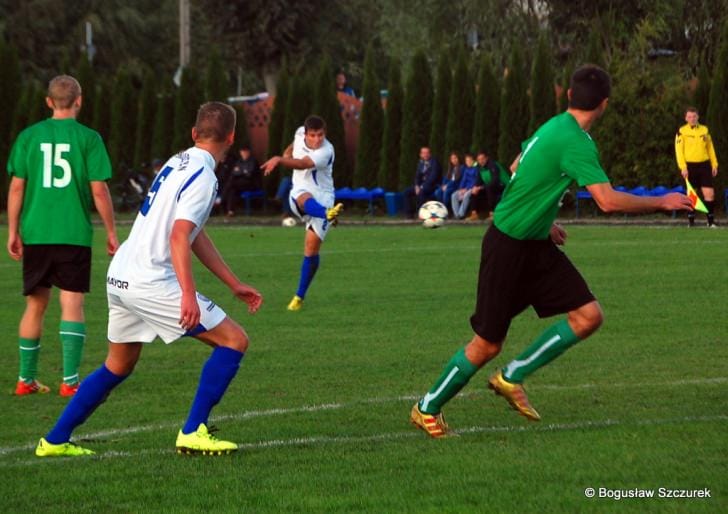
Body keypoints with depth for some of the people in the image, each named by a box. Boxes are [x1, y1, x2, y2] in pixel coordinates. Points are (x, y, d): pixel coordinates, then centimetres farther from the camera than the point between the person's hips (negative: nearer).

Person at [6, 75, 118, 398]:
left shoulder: (28, 136, 4)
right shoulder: (88, 138, -3)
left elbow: (17, 187, 4)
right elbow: (99, 190, -5)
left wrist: (13, 231, 12)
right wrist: (111, 233, 5)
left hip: (35, 235, 3)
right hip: (74, 235, -3)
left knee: (35, 305, 12)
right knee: (72, 303, -2)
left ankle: (26, 379, 18)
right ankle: (69, 380, -9)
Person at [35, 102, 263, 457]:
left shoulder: (177, 163, 17)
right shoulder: (203, 177, -12)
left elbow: (196, 237, 23)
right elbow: (179, 237, -24)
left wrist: (235, 285, 24)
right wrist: (188, 295, -31)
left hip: (119, 277, 9)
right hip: (150, 283, -9)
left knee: (117, 367, 22)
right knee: (234, 340, -3)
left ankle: (55, 440, 23)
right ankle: (193, 433, -6)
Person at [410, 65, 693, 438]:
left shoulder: (554, 127, 6)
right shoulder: (575, 142, -23)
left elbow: (519, 172, 20)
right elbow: (608, 201, -30)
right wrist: (661, 202, -18)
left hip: (536, 245, 9)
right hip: (507, 248, -9)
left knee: (588, 316, -1)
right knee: (487, 344, -1)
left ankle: (512, 378, 9)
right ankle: (427, 409, 17)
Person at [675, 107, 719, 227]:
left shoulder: (705, 130, 12)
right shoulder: (682, 131, -1)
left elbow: (710, 148, 17)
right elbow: (679, 150, -5)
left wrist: (714, 164, 11)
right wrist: (683, 167, -14)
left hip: (704, 165, 3)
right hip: (690, 166, -3)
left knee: (709, 193, -5)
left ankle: (711, 221, 1)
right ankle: (691, 221, 9)